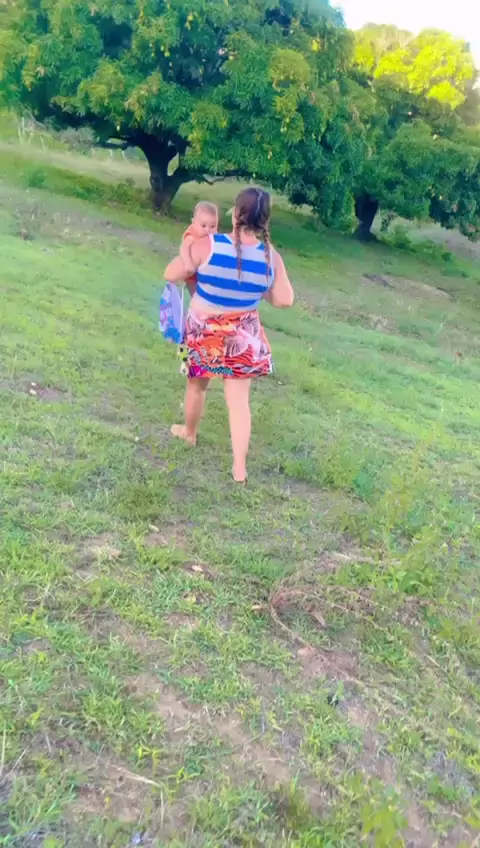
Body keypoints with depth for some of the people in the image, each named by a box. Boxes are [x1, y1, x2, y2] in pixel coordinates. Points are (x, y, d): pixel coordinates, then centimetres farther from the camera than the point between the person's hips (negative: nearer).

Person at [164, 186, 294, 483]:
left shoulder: (207, 245, -20)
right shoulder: (271, 256, -13)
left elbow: (171, 275, -11)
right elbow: (284, 301, -8)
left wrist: (190, 259, 9)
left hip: (204, 332, -1)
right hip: (243, 338, 1)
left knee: (197, 386, 23)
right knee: (239, 399, 8)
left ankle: (189, 432, 48)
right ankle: (240, 467, 11)